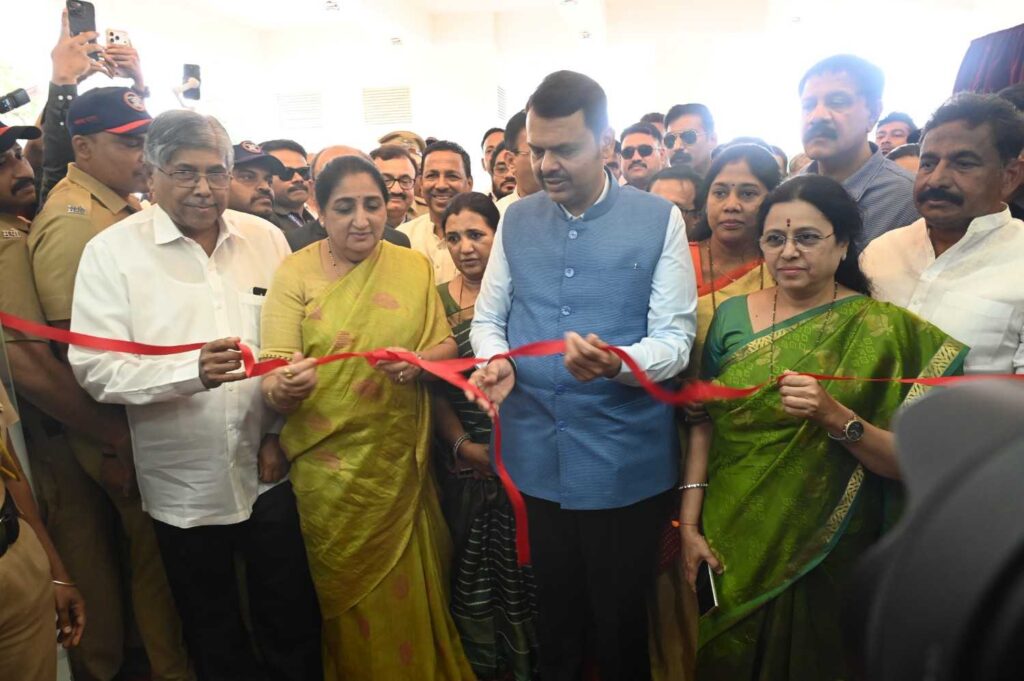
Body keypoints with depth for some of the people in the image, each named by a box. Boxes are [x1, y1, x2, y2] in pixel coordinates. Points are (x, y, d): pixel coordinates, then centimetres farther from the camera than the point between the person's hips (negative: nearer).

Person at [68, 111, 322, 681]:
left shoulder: (266, 239, 2)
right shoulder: (112, 252, -6)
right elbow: (96, 367, -12)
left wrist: (281, 432, 2)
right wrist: (194, 371, -27)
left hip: (269, 472, 2)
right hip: (183, 486, -1)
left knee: (294, 621, 14)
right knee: (214, 634, 18)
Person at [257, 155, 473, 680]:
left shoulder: (414, 266, 1)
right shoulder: (295, 273, -7)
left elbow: (445, 346, 5)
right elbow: (272, 378, -12)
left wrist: (419, 362, -18)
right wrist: (284, 388, -36)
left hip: (402, 460, 2)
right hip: (329, 465, -2)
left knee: (406, 590, 18)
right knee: (350, 593, 15)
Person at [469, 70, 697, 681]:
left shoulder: (659, 220, -5)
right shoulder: (516, 221, 6)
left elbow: (674, 339, -10)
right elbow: (488, 316, 10)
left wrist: (616, 363, -30)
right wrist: (496, 361, -12)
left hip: (625, 465, -3)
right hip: (534, 458, 3)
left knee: (619, 624, 16)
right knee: (553, 617, 22)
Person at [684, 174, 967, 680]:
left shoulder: (885, 327, -10)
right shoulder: (731, 315, -3)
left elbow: (905, 460, -11)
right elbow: (704, 422, -1)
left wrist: (835, 416, -29)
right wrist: (689, 523, -5)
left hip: (830, 554, -2)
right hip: (731, 544, 2)